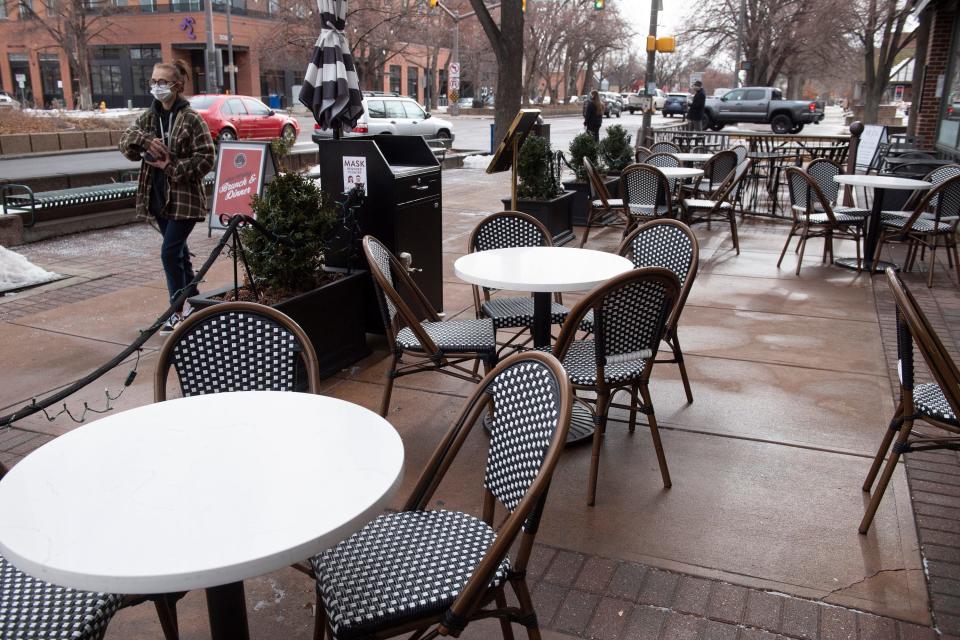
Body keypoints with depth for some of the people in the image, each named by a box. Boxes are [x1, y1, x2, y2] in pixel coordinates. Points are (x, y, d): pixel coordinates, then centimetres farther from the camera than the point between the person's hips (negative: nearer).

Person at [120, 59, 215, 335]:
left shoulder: (191, 119, -9)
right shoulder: (149, 117, 10)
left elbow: (206, 157, -13)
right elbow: (126, 142, 1)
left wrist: (172, 167, -17)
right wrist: (145, 140, -19)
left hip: (184, 198, -7)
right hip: (159, 196, 7)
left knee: (169, 253, -10)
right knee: (179, 251, 14)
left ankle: (179, 311, 0)